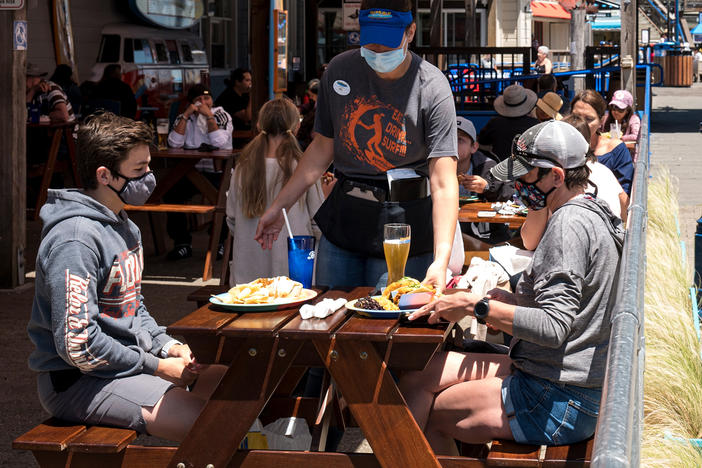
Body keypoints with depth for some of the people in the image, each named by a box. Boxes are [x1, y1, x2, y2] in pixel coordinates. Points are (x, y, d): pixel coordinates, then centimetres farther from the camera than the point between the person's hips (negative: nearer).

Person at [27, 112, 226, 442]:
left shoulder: (125, 227, 13)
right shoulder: (75, 239, -21)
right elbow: (77, 343, -25)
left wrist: (167, 346, 5)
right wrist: (156, 366, -16)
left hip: (133, 360, 10)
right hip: (79, 380, -10)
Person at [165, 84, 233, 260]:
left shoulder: (222, 116, 1)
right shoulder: (184, 118, 9)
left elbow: (219, 143, -16)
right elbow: (174, 143, -8)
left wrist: (209, 115, -14)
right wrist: (186, 115, -10)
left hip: (218, 171, -3)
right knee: (170, 193, -23)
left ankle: (220, 242, -13)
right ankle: (182, 243, -11)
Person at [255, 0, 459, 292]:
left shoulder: (432, 89, -16)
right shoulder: (339, 71, -2)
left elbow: (444, 184, -22)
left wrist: (441, 260, -33)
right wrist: (278, 206, 8)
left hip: (403, 225, -4)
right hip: (343, 219, 4)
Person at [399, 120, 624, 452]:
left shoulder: (570, 223, -18)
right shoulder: (594, 212, 13)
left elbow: (553, 328, -26)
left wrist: (476, 306, -21)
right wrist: (514, 302, 6)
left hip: (558, 403, -10)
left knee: (424, 413, -9)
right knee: (418, 377, 8)